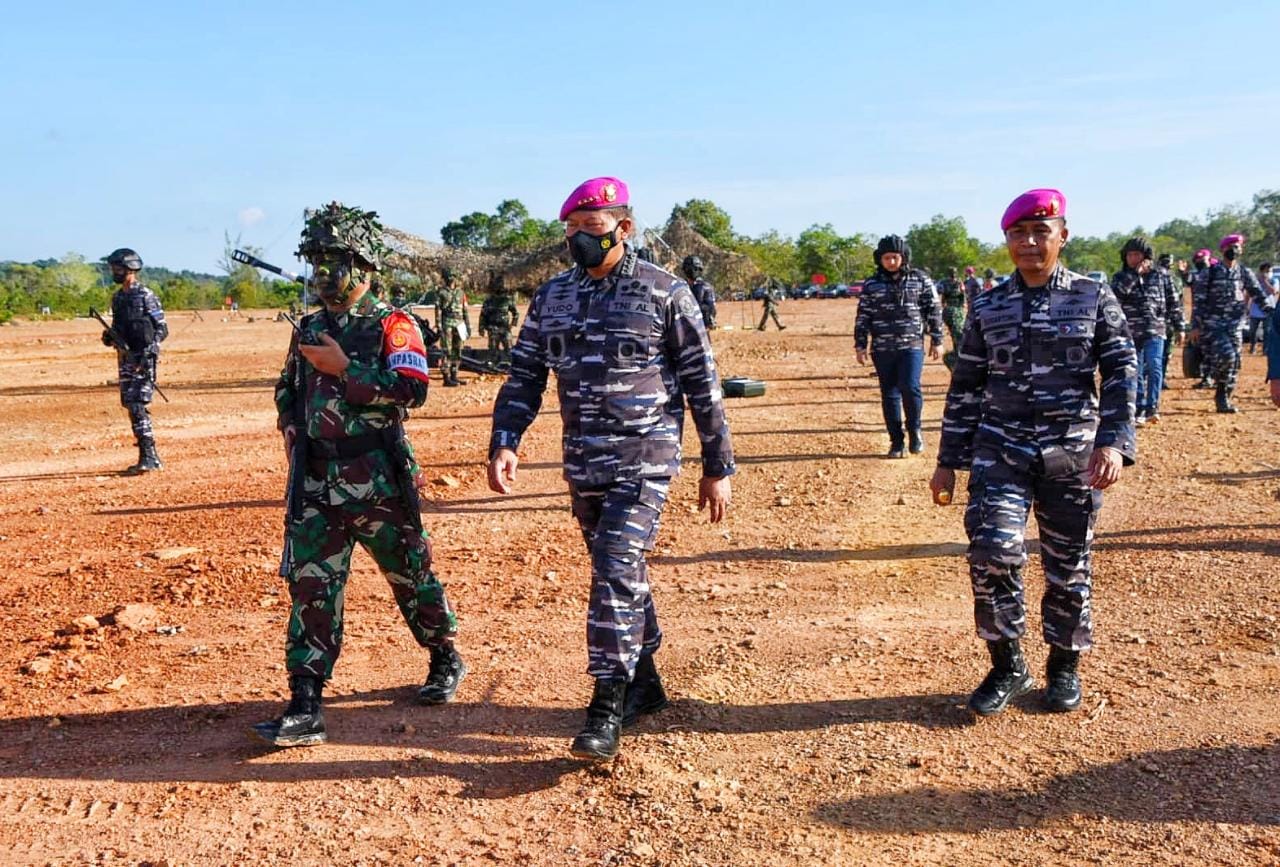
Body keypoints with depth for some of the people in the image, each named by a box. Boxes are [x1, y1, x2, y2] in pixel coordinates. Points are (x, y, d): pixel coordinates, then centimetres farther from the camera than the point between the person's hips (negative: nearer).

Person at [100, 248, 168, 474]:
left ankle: (148, 457, -13)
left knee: (138, 406, -14)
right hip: (125, 358, 8)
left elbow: (162, 329, -10)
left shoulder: (146, 296, -8)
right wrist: (109, 337, 2)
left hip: (144, 359, -8)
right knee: (131, 407, 7)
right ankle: (150, 457, 13)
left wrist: (148, 351, -20)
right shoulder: (117, 297, 15)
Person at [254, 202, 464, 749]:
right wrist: (295, 435, 8)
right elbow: (287, 393, 24)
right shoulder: (310, 329, 13)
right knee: (310, 585, -2)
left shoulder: (392, 325, -5)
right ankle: (305, 708, -1)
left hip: (378, 478, -5)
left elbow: (411, 389, -19)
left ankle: (446, 661, 34)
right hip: (315, 480, 5)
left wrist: (344, 368, -19)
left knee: (409, 575, 10)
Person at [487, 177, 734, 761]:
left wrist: (718, 468, -3)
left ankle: (607, 710, -9)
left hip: (644, 459, -5)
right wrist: (504, 442, -9)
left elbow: (702, 384, -4)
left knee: (618, 572, -15)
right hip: (582, 464, 6)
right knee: (617, 574, 15)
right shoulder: (552, 296, 7)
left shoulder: (664, 293, -6)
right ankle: (643, 683, 31)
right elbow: (524, 376, 7)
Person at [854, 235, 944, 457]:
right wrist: (860, 345, 3)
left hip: (912, 346, -2)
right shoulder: (871, 285, 5)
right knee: (889, 395, 5)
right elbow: (863, 316, 7)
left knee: (910, 388, -16)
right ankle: (896, 441, 15)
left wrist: (936, 341, 3)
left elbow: (933, 311, 5)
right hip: (882, 349, 2)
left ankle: (915, 430, 8)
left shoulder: (920, 280, 3)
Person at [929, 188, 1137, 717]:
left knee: (1068, 564, 7)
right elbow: (965, 387, 10)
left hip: (1072, 454, 0)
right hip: (1001, 449, 1)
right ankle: (1007, 667, 4)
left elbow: (1120, 372, -2)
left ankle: (1065, 665, 29)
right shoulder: (989, 307, 7)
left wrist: (1113, 442, -16)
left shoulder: (1094, 298, 3)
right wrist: (948, 461, 8)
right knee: (992, 549, -15)